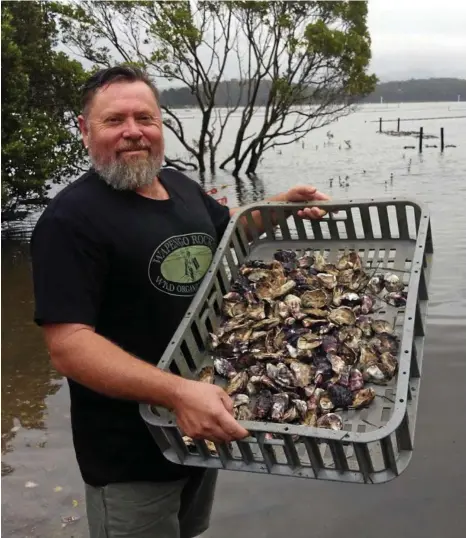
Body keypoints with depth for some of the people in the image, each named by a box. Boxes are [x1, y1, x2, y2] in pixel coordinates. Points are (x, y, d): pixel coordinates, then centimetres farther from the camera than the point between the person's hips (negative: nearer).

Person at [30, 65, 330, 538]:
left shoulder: (181, 186, 3)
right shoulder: (72, 218, -21)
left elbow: (227, 223, 24)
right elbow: (68, 346, -28)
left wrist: (282, 204, 6)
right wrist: (176, 393, -39)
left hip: (203, 421, 8)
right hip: (130, 451, -7)